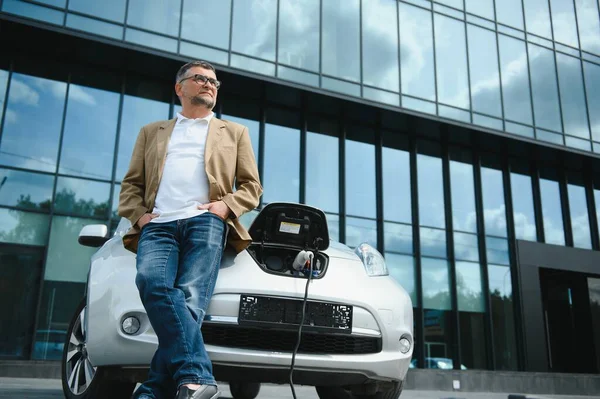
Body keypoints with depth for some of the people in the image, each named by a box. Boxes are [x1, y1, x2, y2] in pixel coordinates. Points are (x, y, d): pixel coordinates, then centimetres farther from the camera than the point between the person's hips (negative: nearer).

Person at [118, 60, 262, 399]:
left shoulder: (234, 132, 26)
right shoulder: (151, 132, 29)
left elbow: (252, 186, 18)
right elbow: (131, 184, 23)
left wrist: (226, 205, -3)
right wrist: (139, 214, 1)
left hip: (205, 222, -1)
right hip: (158, 225, 1)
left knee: (190, 298, -24)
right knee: (152, 282, -30)